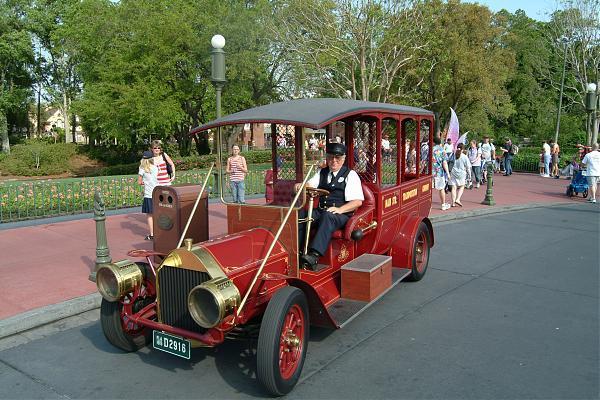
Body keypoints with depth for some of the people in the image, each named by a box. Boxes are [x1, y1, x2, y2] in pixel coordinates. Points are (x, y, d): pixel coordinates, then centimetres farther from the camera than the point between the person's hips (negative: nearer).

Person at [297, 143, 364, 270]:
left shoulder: (350, 175, 5)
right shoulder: (321, 173, 23)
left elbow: (358, 201, -6)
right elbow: (310, 184, 5)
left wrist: (340, 209, -21)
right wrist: (302, 186, -19)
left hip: (342, 214, -5)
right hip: (321, 211, 5)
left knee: (327, 216, -37)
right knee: (301, 214, -22)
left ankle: (314, 256, -49)